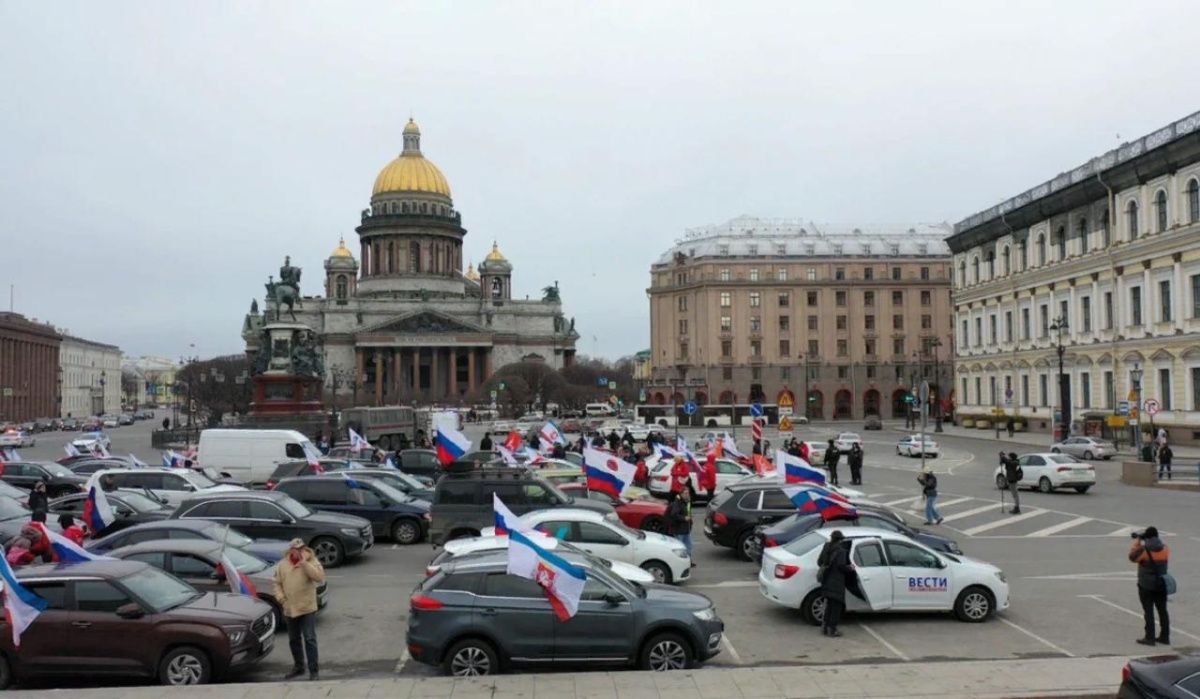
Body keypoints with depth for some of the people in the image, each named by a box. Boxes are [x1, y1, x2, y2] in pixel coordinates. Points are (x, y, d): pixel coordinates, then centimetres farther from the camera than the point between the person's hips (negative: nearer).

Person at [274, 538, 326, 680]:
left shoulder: (311, 562, -6)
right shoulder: (282, 564, 5)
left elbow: (319, 577, -21)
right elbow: (277, 583, 9)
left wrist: (304, 563, -24)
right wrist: (281, 598, -7)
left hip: (307, 608, -4)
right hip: (289, 609, 4)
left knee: (310, 639, -5)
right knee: (293, 640, 16)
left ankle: (314, 670, 1)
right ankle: (298, 667, 32)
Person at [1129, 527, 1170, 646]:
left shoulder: (1143, 550, -18)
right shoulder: (1165, 549, -2)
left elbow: (1132, 557, -3)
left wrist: (1137, 541, 3)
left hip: (1146, 586, -5)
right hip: (1161, 585, 5)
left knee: (1148, 611, 1)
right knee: (1162, 610, 13)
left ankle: (1150, 638, 3)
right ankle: (1165, 637, 20)